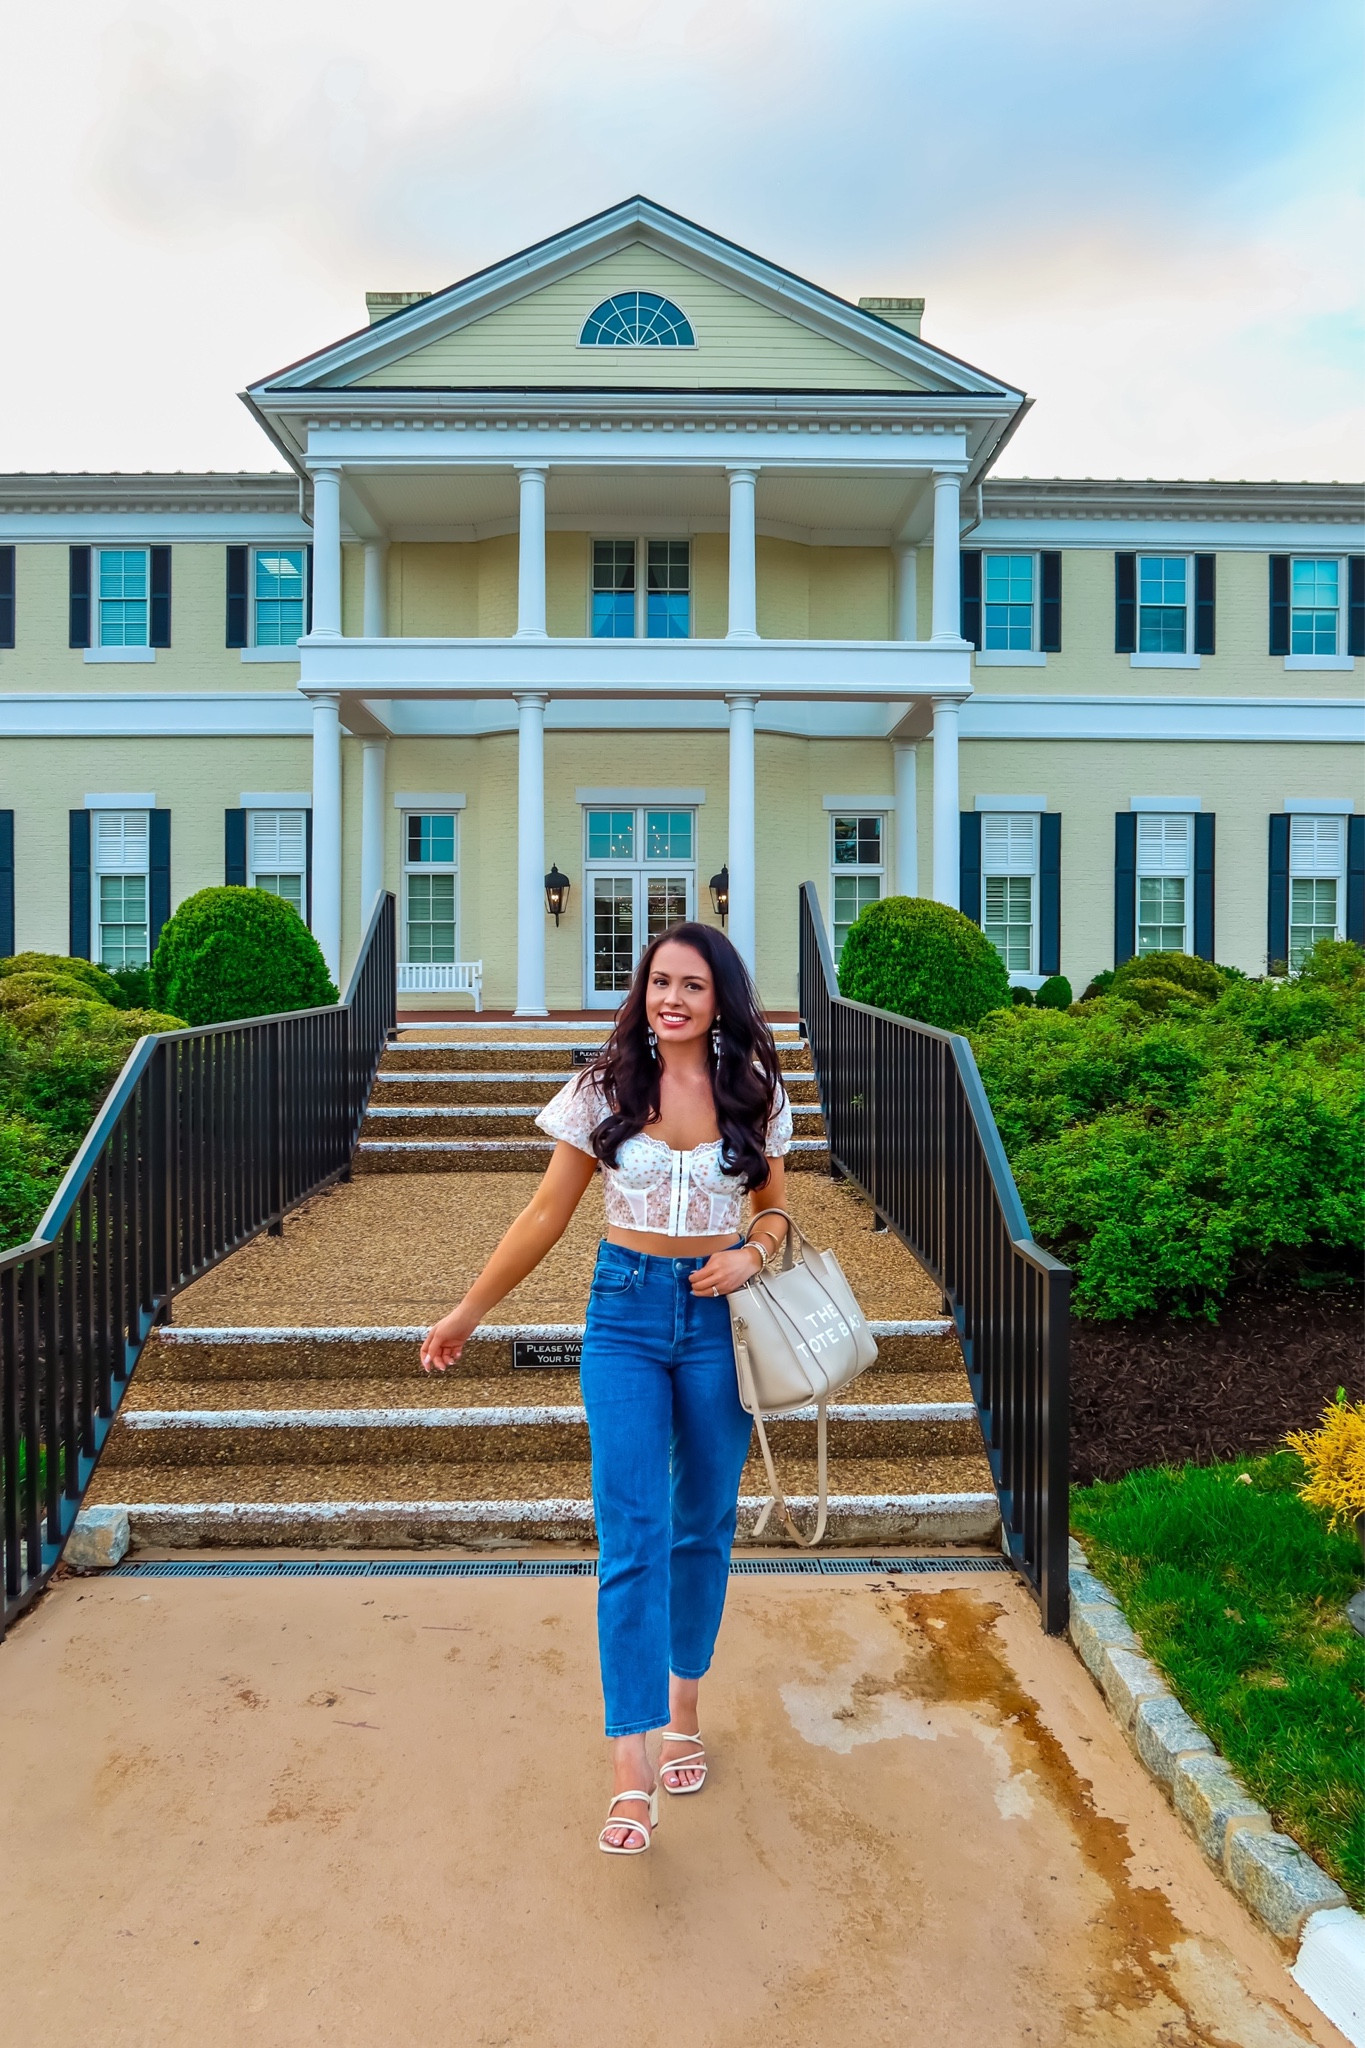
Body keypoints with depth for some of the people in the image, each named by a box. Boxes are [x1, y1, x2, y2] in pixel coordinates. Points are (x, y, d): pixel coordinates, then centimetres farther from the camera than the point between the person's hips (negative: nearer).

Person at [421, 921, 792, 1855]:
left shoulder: (754, 1091, 0)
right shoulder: (606, 1089, -4)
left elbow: (774, 1203, 12)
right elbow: (546, 1215, 3)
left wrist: (753, 1253, -10)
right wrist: (470, 1311, 6)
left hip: (717, 1314, 2)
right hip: (625, 1309, -1)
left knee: (704, 1527, 13)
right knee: (633, 1536, -6)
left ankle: (683, 1710, 35)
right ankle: (632, 1766, 2)